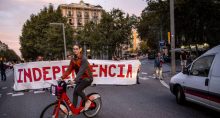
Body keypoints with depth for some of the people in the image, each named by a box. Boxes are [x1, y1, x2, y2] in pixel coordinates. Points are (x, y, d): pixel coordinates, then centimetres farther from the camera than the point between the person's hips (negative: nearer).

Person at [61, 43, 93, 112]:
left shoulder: (83, 59, -22)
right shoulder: (73, 60, -1)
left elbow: (81, 71, -33)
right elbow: (69, 70, -6)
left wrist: (75, 80, -46)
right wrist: (62, 77, -18)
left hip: (87, 78, -7)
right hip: (81, 78, 7)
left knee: (77, 90, -20)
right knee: (75, 92, 1)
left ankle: (87, 101, 3)